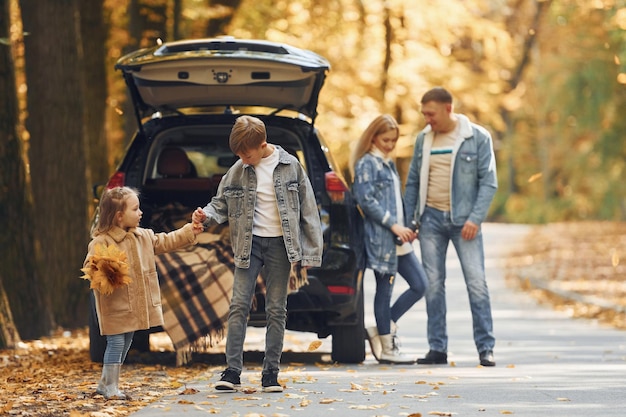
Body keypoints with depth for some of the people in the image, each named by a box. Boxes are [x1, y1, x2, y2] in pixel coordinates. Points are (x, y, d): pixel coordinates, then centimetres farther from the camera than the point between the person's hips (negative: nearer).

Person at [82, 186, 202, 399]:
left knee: (125, 345, 14)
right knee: (116, 344, -5)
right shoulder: (101, 242, -16)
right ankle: (111, 388, 5)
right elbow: (89, 268, -17)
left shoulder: (144, 237, 8)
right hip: (115, 307, -8)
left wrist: (189, 232, 15)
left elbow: (165, 242, 19)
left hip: (135, 306, 8)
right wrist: (102, 276, -37)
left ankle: (104, 384, 25)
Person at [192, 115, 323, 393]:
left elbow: (308, 209, -1)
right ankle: (232, 372, -4)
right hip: (249, 244, 2)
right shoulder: (238, 171, 1)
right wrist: (206, 215, -12)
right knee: (239, 305, -6)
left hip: (279, 244, -1)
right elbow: (221, 203, 12)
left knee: (276, 310, 3)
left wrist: (309, 252, -4)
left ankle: (270, 374, 8)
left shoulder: (290, 166, -4)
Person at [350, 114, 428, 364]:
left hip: (398, 240, 9)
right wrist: (393, 225, -18)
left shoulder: (388, 164, 19)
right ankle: (386, 349, 4)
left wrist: (405, 228, 13)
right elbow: (366, 200, -16)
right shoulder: (366, 164, -7)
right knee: (384, 289, -3)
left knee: (419, 285, 5)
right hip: (380, 238, -9)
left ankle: (381, 330, 12)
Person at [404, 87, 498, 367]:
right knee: (433, 284, 3)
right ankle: (437, 349, 8)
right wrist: (407, 220, 6)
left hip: (463, 219, -4)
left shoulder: (478, 137, -3)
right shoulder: (423, 139, 9)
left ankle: (486, 348, -3)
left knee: (476, 282, -7)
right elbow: (413, 182, 14)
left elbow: (488, 182, -5)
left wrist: (475, 218, -14)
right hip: (431, 218, 4)